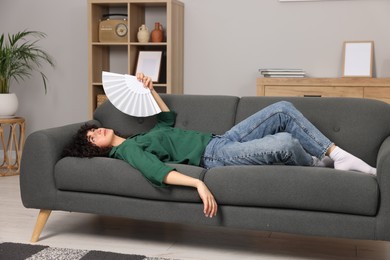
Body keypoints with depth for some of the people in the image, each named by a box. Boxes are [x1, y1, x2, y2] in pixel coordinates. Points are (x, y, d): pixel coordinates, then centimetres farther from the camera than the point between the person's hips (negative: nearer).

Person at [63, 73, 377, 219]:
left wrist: (150, 90, 23)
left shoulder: (139, 138, 22)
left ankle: (338, 154, 0)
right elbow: (158, 171, -25)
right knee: (284, 143, -29)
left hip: (222, 139, 10)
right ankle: (318, 163, 6)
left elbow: (168, 118, 35)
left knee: (284, 109, -2)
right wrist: (198, 183, -39)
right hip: (215, 156, -10)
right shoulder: (128, 150, -6)